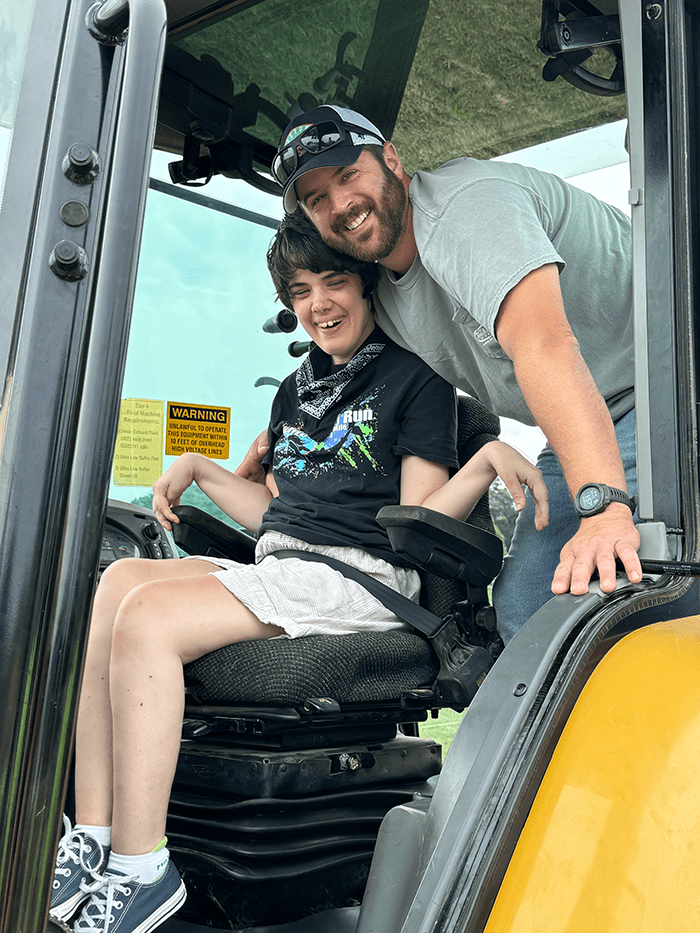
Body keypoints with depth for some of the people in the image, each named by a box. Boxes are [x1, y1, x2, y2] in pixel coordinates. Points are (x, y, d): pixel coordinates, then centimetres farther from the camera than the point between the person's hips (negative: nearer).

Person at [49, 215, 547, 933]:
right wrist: (199, 468, 20)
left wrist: (490, 459, -19)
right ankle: (92, 838, -15)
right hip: (274, 569, 7)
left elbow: (420, 521, -5)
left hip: (357, 577, -7)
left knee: (147, 615, -25)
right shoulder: (295, 390, 25)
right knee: (119, 577, -18)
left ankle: (140, 868, -15)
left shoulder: (415, 379, 4)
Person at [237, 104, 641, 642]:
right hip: (587, 430, 7)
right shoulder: (382, 300, 5)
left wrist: (605, 507, -45)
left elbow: (545, 348, -37)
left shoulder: (465, 202, -22)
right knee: (523, 608, -4)